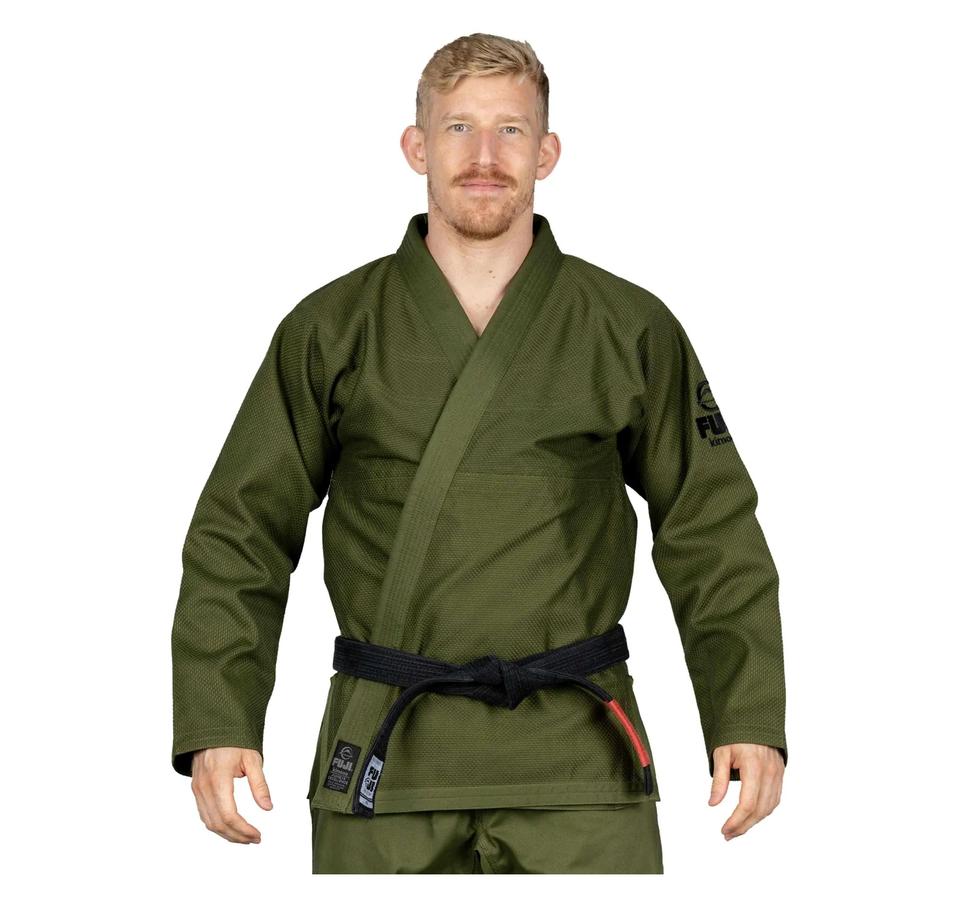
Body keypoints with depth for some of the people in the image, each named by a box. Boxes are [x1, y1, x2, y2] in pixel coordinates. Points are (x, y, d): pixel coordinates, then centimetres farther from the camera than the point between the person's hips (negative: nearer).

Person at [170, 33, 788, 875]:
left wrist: (750, 719, -3)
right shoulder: (331, 331, 4)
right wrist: (216, 726, -7)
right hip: (385, 756, 1)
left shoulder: (633, 331, 5)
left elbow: (714, 539, 7)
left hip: (576, 764, 0)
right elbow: (240, 535, 4)